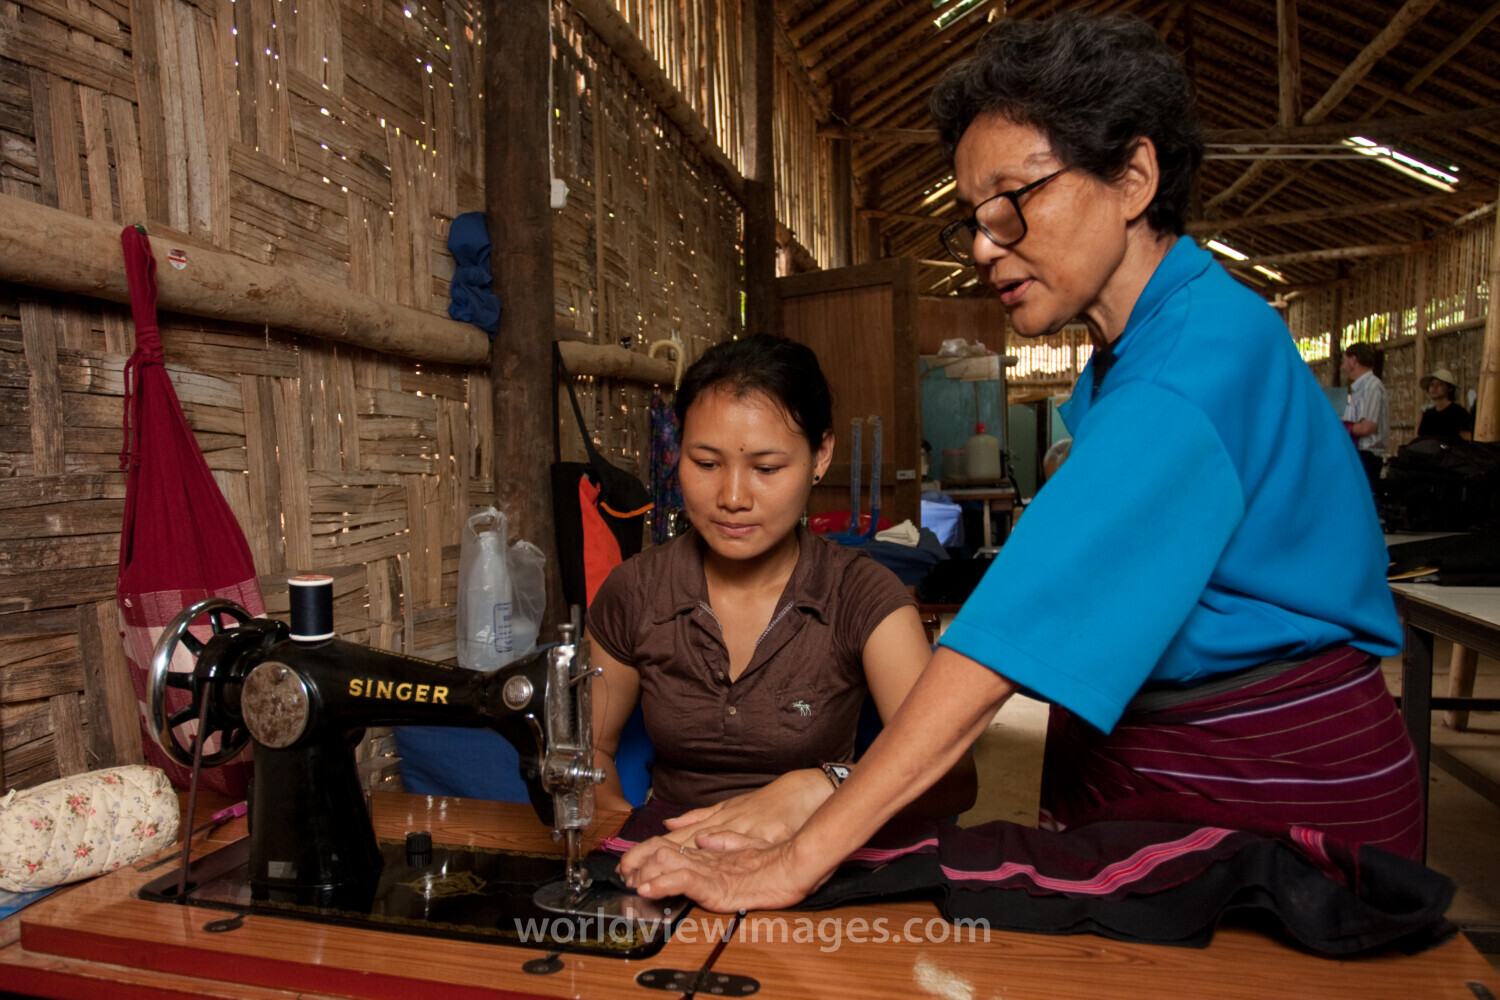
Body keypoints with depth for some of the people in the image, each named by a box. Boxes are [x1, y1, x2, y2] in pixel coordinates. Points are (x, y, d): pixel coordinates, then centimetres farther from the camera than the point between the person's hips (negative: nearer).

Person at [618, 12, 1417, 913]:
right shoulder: (1123, 355, 7)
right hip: (1130, 772, 8)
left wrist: (801, 862, -33)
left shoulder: (1204, 350, -25)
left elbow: (1022, 627, -34)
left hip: (1277, 792, -7)